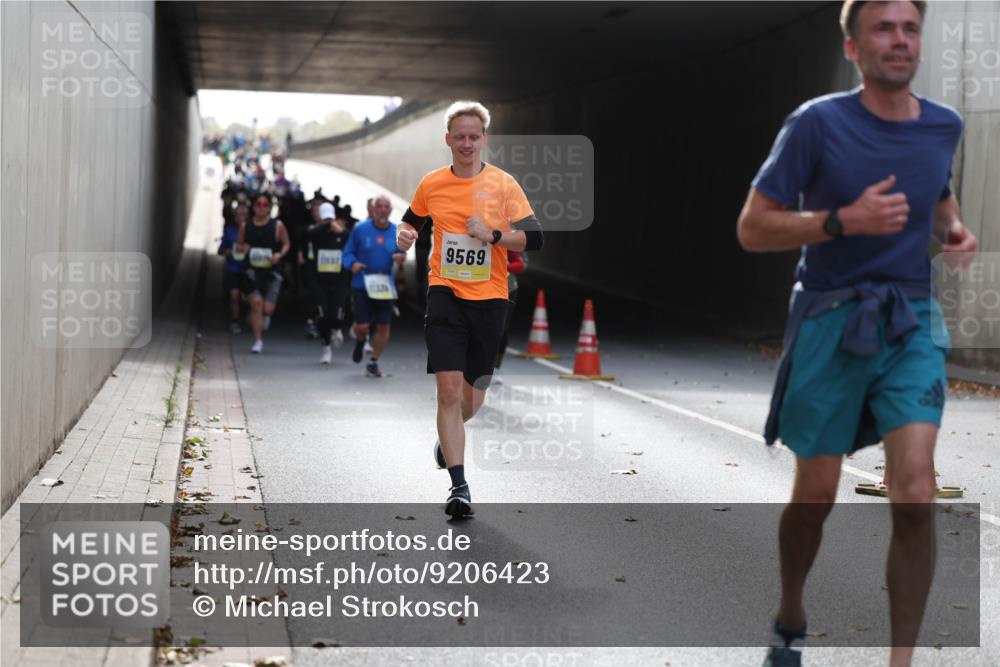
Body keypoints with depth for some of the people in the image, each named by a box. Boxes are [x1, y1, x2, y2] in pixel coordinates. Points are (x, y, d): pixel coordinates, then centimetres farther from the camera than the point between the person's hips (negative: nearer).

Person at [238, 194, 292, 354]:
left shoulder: (277, 225, 1)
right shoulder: (246, 226, 6)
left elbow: (286, 244, 9)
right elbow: (239, 243, 19)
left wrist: (280, 255, -11)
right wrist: (243, 248, -4)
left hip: (271, 270, -1)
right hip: (252, 269, 1)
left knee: (268, 309, -6)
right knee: (256, 302, -13)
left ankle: (265, 316, 35)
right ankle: (258, 340, -2)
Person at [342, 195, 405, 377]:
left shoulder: (397, 232, 2)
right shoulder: (360, 229, -3)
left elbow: (402, 251, 14)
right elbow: (348, 252, 3)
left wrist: (401, 257, -10)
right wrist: (353, 263, -17)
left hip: (385, 287, 2)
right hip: (362, 285, -2)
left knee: (384, 326, 2)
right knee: (362, 326, -7)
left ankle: (373, 363, 21)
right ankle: (360, 341, 32)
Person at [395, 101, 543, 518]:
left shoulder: (503, 184, -1)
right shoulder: (431, 184, 5)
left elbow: (534, 237, -6)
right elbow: (412, 219, 24)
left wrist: (492, 235, -19)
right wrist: (405, 234, 1)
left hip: (490, 299, 0)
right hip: (445, 294, 0)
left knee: (471, 397, 10)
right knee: (449, 389, -14)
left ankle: (448, 434, 46)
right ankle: (459, 486, -8)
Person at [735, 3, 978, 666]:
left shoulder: (945, 126, 3)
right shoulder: (818, 123, -11)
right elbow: (752, 228, -10)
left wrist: (956, 227, 3)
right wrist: (844, 220, -22)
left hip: (911, 322, 3)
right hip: (831, 322, -3)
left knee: (916, 496, -13)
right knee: (816, 496, 8)